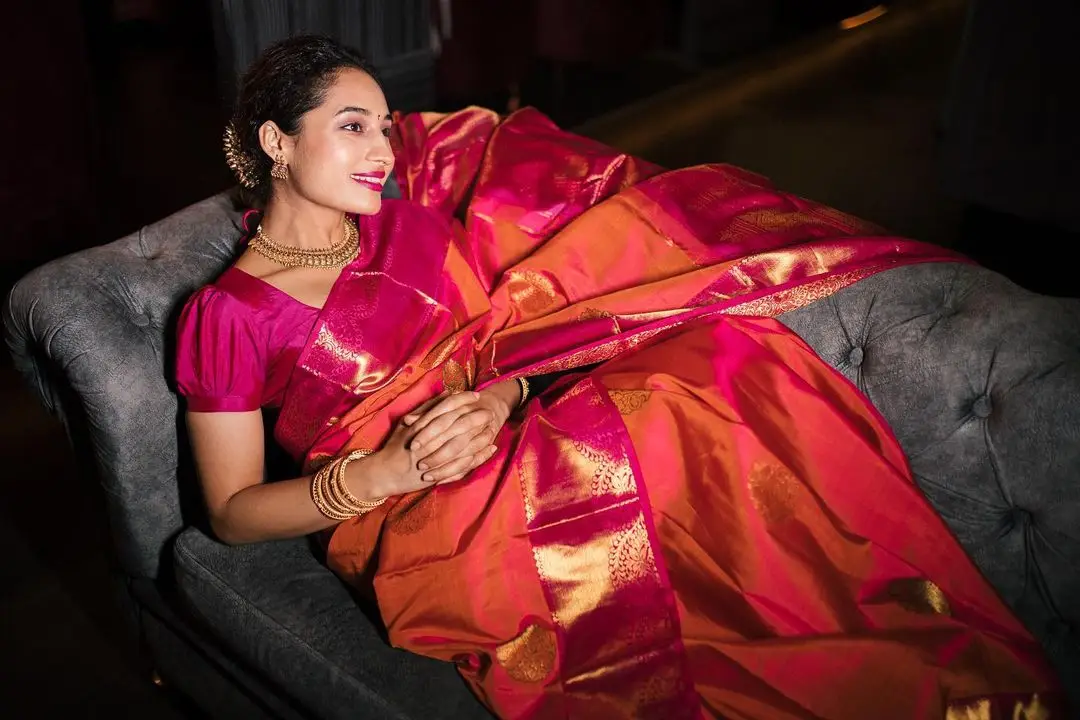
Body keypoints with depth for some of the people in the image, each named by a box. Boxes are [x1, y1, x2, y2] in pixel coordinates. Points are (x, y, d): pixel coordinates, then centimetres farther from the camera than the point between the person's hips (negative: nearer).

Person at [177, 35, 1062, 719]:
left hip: (512, 440, 5)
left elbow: (504, 329, 11)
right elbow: (234, 513, 0)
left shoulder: (408, 226, 14)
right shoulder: (227, 314, 0)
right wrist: (379, 473, -15)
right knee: (625, 448, -32)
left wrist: (502, 395, -12)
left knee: (715, 359, -20)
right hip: (403, 519, -4)